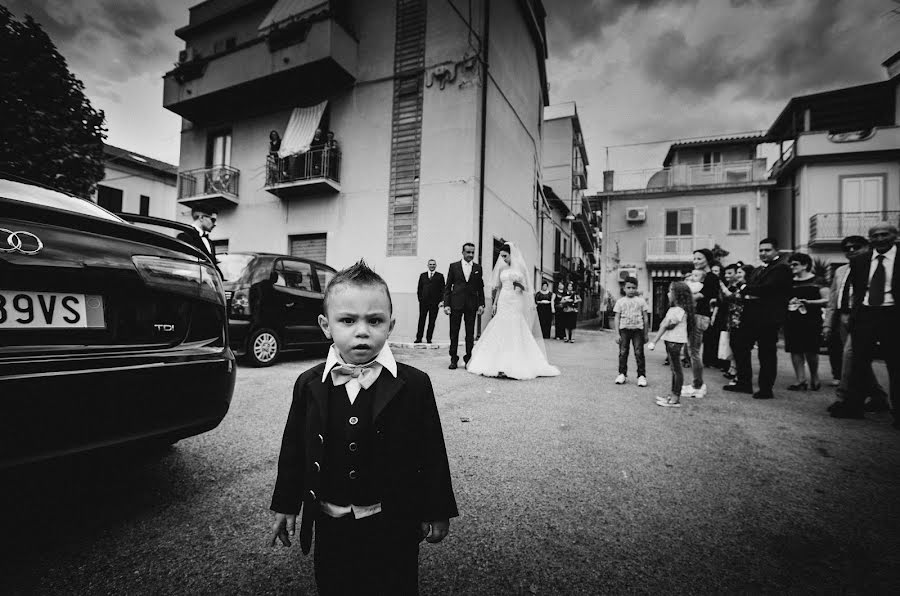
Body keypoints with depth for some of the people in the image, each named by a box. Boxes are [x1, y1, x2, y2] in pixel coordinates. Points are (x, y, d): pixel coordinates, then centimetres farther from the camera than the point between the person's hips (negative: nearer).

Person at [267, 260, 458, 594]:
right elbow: (293, 449, 3)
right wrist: (286, 506, 8)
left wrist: (437, 512, -3)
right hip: (331, 527, 3)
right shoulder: (309, 385, -7)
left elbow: (431, 452, -9)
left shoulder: (414, 385, -16)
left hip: (395, 527, -2)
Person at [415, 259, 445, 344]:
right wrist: (420, 299, 3)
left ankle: (429, 338, 11)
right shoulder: (423, 275, 12)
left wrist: (442, 301, -7)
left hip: (435, 302, -1)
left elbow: (442, 289, 2)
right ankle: (419, 338, 7)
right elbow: (419, 288, 13)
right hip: (423, 302, 1)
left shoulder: (440, 276, 6)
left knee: (432, 321, 3)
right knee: (421, 320, 1)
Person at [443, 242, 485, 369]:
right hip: (456, 304, -1)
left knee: (470, 334, 4)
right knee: (454, 333, 4)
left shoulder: (478, 268, 9)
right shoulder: (454, 266, 4)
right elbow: (447, 287, 3)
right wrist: (446, 304, -5)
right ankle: (453, 359, 14)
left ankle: (468, 359, 14)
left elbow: (480, 288, 11)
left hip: (471, 305, 1)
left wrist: (481, 304, 2)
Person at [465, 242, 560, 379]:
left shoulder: (521, 267, 1)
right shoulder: (502, 268, 11)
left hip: (517, 303, -3)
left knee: (516, 332, -5)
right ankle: (500, 363, 4)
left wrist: (520, 286, -16)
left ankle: (517, 365, 1)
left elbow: (527, 287, 4)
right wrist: (494, 303, 9)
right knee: (500, 332, -1)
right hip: (503, 302, 4)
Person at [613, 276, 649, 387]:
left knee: (639, 353, -2)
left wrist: (646, 334, 5)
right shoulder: (620, 301, 6)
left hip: (638, 329, -1)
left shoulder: (641, 301, 6)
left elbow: (645, 318, 8)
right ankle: (622, 374, 15)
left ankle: (641, 376, 7)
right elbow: (617, 318, 5)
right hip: (624, 329, 1)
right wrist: (617, 334, -1)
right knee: (623, 353, 4)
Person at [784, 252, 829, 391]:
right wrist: (788, 302, -1)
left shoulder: (817, 281, 1)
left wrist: (809, 302, -16)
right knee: (795, 350, 1)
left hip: (811, 320, -4)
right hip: (792, 320, 4)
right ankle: (801, 380, 7)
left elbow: (827, 300, -4)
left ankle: (814, 378, 19)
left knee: (810, 350, -2)